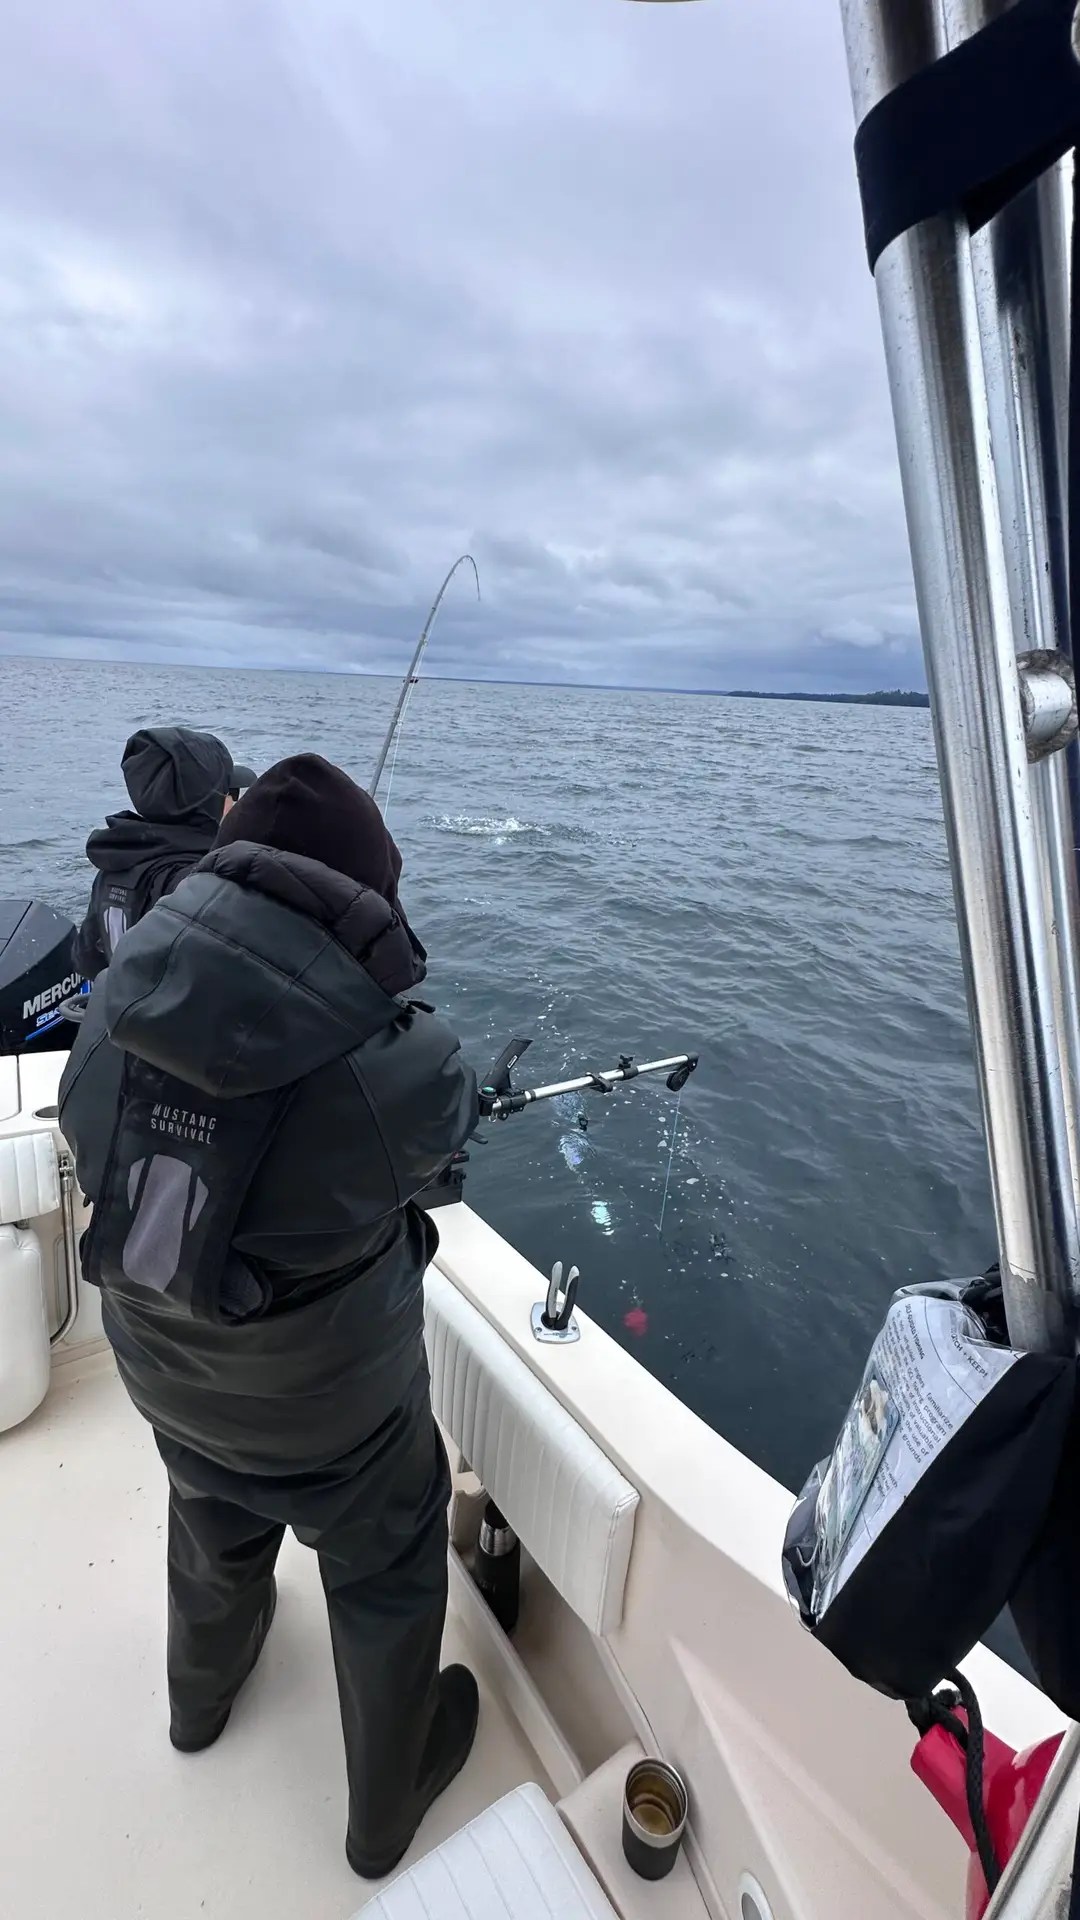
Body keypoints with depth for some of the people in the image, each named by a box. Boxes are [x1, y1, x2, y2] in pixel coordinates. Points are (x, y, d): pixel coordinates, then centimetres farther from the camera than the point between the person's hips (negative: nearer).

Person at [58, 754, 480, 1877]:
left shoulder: (116, 1003, -20)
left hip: (161, 1375, 5)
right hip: (328, 1405, -4)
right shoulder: (394, 1058, -33)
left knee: (213, 1534, 36)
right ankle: (387, 1805, 53)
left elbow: (90, 1132, -4)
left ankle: (200, 1699, 67)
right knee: (387, 1577, 26)